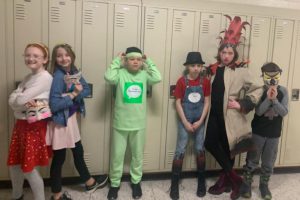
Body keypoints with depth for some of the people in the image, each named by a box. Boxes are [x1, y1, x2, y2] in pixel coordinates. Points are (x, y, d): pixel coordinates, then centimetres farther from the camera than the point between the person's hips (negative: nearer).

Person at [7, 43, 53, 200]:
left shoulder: (45, 78, -15)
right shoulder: (27, 77, 13)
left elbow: (20, 99, -22)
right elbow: (12, 101, 0)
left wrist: (21, 100, -1)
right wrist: (24, 102, -19)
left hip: (35, 126, -8)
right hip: (21, 123, 8)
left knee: (28, 168, 1)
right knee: (14, 164, 17)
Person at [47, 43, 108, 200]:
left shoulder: (74, 71, 1)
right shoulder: (58, 76, -22)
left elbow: (87, 90, 1)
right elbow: (54, 105, -28)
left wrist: (78, 92, -19)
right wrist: (73, 94, -19)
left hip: (71, 119, 8)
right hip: (60, 121, -8)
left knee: (78, 152, 22)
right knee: (59, 158, 6)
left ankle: (90, 183, 41)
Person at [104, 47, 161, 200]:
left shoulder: (144, 74, -1)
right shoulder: (120, 73, -8)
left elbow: (158, 78, -16)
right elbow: (109, 77, -26)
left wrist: (148, 62, -8)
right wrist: (117, 60, -15)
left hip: (138, 124, 2)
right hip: (120, 124, -2)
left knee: (138, 154, 17)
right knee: (117, 155, 12)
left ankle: (136, 181, 38)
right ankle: (114, 183, 32)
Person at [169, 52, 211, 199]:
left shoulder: (205, 81, -1)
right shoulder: (182, 81, -8)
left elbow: (207, 102, 0)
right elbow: (178, 103, -7)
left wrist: (200, 121, -8)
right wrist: (185, 123, -11)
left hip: (200, 120, 2)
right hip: (184, 120, -2)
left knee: (200, 149, 10)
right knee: (180, 150, 0)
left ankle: (201, 182, 26)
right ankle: (174, 184, 11)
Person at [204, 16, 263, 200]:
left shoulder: (241, 71, -7)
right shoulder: (214, 69, 6)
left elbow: (258, 90, -7)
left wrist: (243, 104, -15)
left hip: (230, 116, -5)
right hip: (215, 115, 5)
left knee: (227, 147, 2)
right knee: (210, 143, 4)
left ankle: (226, 179, 22)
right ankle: (233, 177, 21)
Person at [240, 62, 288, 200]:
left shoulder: (283, 91, -3)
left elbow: (284, 112, -11)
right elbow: (258, 111, -17)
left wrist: (274, 100, -25)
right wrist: (268, 98, -28)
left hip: (274, 133, 2)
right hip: (258, 131, -2)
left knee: (268, 162, 14)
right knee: (252, 160, 10)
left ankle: (264, 184, 33)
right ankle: (246, 183, 26)